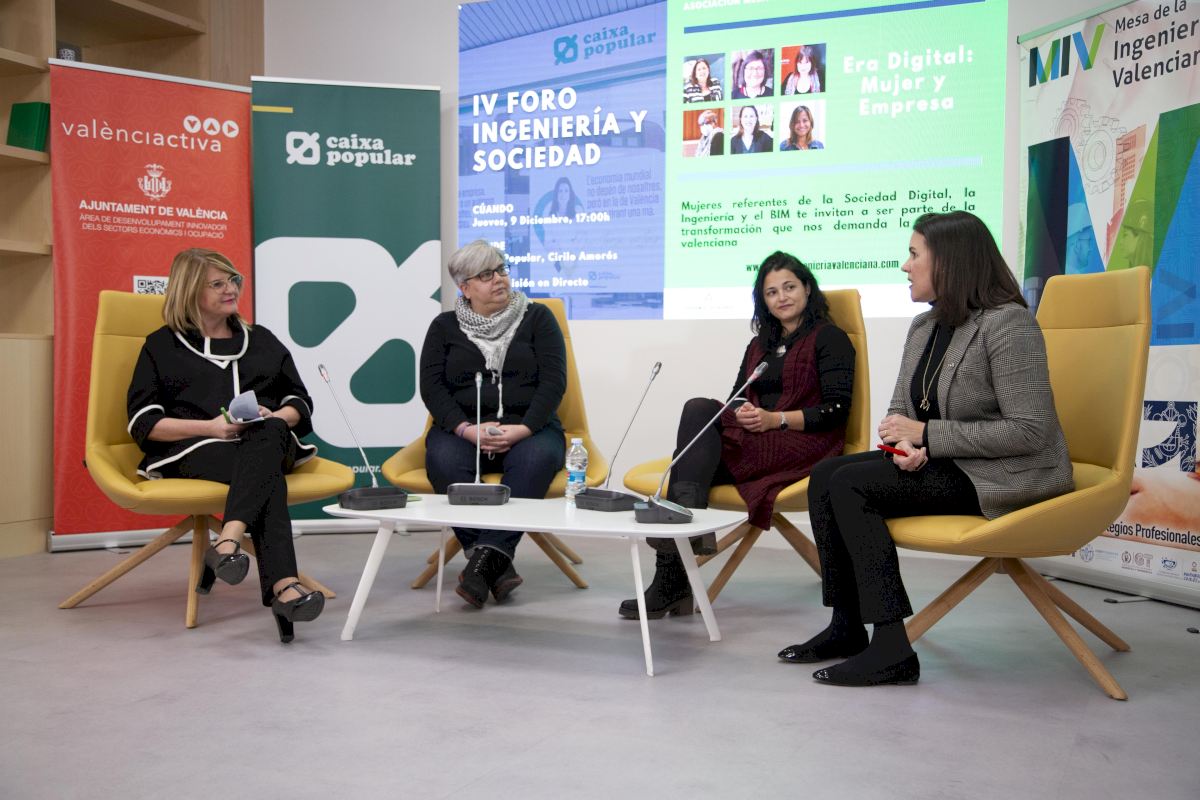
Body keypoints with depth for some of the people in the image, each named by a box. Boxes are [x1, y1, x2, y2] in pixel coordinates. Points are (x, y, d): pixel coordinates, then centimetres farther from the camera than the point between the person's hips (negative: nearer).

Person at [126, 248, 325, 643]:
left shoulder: (261, 339, 27)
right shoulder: (162, 345, 17)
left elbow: (300, 403, 22)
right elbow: (143, 422, 5)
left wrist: (275, 417, -4)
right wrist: (211, 426, -11)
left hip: (268, 443, 3)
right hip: (195, 450, -2)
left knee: (270, 433, -39)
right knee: (266, 473, -39)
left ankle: (228, 541, -57)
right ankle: (282, 585, -57)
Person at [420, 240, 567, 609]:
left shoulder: (537, 318, 10)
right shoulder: (444, 326, 14)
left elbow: (553, 381, 0)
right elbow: (432, 386, 3)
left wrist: (522, 429, -16)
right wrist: (467, 429, -15)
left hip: (528, 428, -1)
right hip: (464, 429, 1)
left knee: (537, 458, -36)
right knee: (443, 460, -33)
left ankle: (487, 556, -40)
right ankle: (498, 564, -36)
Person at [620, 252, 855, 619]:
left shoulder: (830, 339, 7)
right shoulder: (759, 345, 26)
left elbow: (837, 410, -5)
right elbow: (737, 399, 18)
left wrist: (776, 419, -16)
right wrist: (741, 414, -6)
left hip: (803, 444, -6)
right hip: (753, 441, 6)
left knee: (700, 411, -26)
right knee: (700, 408, -27)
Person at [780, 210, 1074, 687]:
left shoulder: (1007, 324, -16)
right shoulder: (923, 327, 10)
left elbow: (1030, 431, -22)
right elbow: (900, 410, 13)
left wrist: (925, 434, -20)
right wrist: (906, 445, -13)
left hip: (1005, 476, -9)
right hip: (943, 464, 9)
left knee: (851, 485, -22)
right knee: (824, 476, -6)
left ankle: (891, 650, -19)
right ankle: (847, 626, -1)